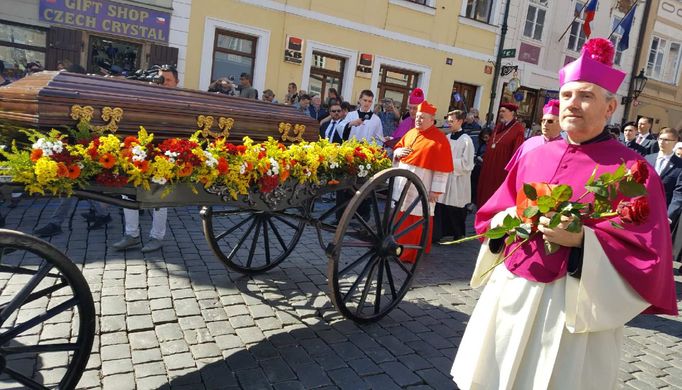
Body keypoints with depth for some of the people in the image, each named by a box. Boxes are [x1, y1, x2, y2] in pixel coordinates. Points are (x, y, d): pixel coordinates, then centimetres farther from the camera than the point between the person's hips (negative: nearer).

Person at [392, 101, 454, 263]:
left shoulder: (439, 139, -9)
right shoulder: (410, 133, 11)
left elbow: (442, 168, -12)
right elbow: (398, 148, 22)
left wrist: (436, 190, -15)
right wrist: (398, 152, -2)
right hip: (402, 183, 6)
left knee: (416, 221, 0)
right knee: (400, 216, 12)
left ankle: (411, 254, 11)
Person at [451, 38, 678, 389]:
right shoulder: (535, 156, 6)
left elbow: (648, 256, -12)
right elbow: (491, 215, 13)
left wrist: (582, 240, -25)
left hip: (573, 308, -4)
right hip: (509, 293, 5)